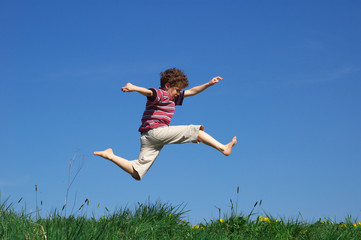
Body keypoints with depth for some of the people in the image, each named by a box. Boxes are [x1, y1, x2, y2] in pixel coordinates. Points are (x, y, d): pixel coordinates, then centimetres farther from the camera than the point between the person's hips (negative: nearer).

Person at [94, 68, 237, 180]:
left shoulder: (172, 97, 26)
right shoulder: (160, 94, -4)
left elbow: (192, 92, 31)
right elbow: (149, 92, -26)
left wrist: (209, 84, 24)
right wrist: (134, 88, -46)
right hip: (155, 131, -10)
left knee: (137, 173, 4)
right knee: (196, 131, -4)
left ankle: (110, 156, 4)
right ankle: (223, 148, -3)